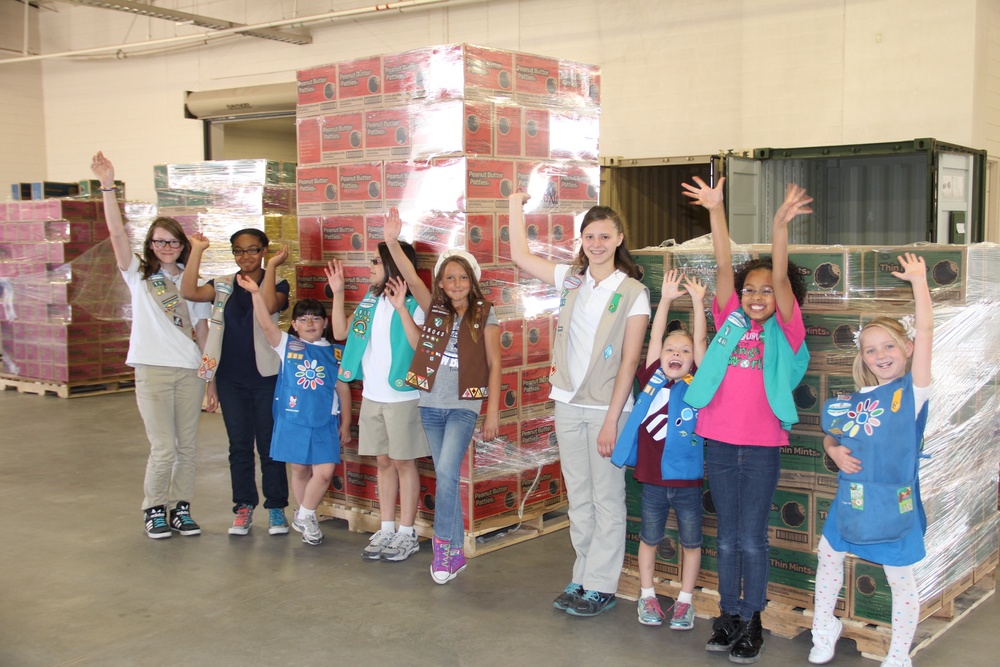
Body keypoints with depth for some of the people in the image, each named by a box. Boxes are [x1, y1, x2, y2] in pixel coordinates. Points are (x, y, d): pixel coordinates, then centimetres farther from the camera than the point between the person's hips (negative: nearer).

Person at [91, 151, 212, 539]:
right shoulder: (139, 275, 5)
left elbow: (202, 330, 13)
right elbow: (116, 232, -9)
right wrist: (108, 185, -20)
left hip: (190, 371, 3)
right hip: (153, 371, -3)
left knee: (187, 447, 5)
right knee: (163, 449, -5)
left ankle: (181, 509, 19)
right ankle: (154, 510, 14)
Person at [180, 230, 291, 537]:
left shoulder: (277, 284, -1)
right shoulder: (223, 286, 7)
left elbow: (269, 307, -23)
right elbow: (189, 292, -10)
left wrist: (271, 268, -20)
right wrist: (197, 250, -12)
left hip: (265, 377, -3)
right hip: (230, 378, 3)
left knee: (270, 444, 4)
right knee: (239, 445, 10)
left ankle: (276, 508, 15)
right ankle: (244, 507, 20)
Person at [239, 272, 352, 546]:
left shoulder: (335, 353, 4)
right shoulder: (287, 345, 3)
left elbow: (343, 389, 7)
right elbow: (266, 324, -12)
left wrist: (345, 423, 7)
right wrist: (256, 293, -24)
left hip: (325, 422, 0)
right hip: (293, 419, 0)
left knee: (325, 472, -9)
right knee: (300, 470, 10)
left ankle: (305, 516, 13)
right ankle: (306, 517, 29)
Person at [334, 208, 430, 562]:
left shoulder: (414, 303, -11)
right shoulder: (370, 299, 9)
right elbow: (345, 332, 17)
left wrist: (401, 307, -28)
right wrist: (338, 294, 10)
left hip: (402, 396, -6)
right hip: (372, 396, 6)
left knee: (403, 463, 3)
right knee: (383, 462, 13)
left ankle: (407, 534, 13)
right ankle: (387, 530, 23)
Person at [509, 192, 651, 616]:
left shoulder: (633, 293, -7)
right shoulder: (571, 279, 7)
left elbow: (629, 361, -10)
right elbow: (520, 256, 14)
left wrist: (611, 419, -14)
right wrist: (516, 206, 13)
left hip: (606, 406, -5)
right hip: (568, 403, 5)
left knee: (606, 499, 3)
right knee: (578, 497, 13)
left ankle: (601, 586, 12)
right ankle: (583, 578, 23)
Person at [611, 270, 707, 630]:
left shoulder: (696, 385, -4)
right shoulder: (652, 379, 0)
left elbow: (701, 341, -10)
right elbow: (655, 337, -3)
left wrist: (697, 302, -14)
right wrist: (666, 299, -10)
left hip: (687, 479, -1)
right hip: (652, 479, 1)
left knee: (691, 542, 10)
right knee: (649, 539, 14)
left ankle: (685, 601, 26)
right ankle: (647, 596, 30)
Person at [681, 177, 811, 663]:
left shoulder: (784, 331, 0)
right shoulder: (730, 321, 5)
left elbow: (781, 277, -15)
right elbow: (724, 268, -4)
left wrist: (780, 226, -28)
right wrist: (716, 212, -12)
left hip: (762, 445, -3)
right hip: (720, 442, 3)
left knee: (752, 538, 3)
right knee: (727, 537, 12)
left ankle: (752, 621, 17)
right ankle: (728, 615, 25)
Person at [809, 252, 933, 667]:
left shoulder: (912, 391, -9)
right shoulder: (854, 400, 5)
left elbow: (925, 329, -18)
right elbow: (830, 438, 18)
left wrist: (918, 279, -15)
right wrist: (834, 452, -5)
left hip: (893, 504, -5)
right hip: (849, 499, 5)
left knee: (901, 580, 7)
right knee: (828, 557, 19)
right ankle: (824, 630, 41)